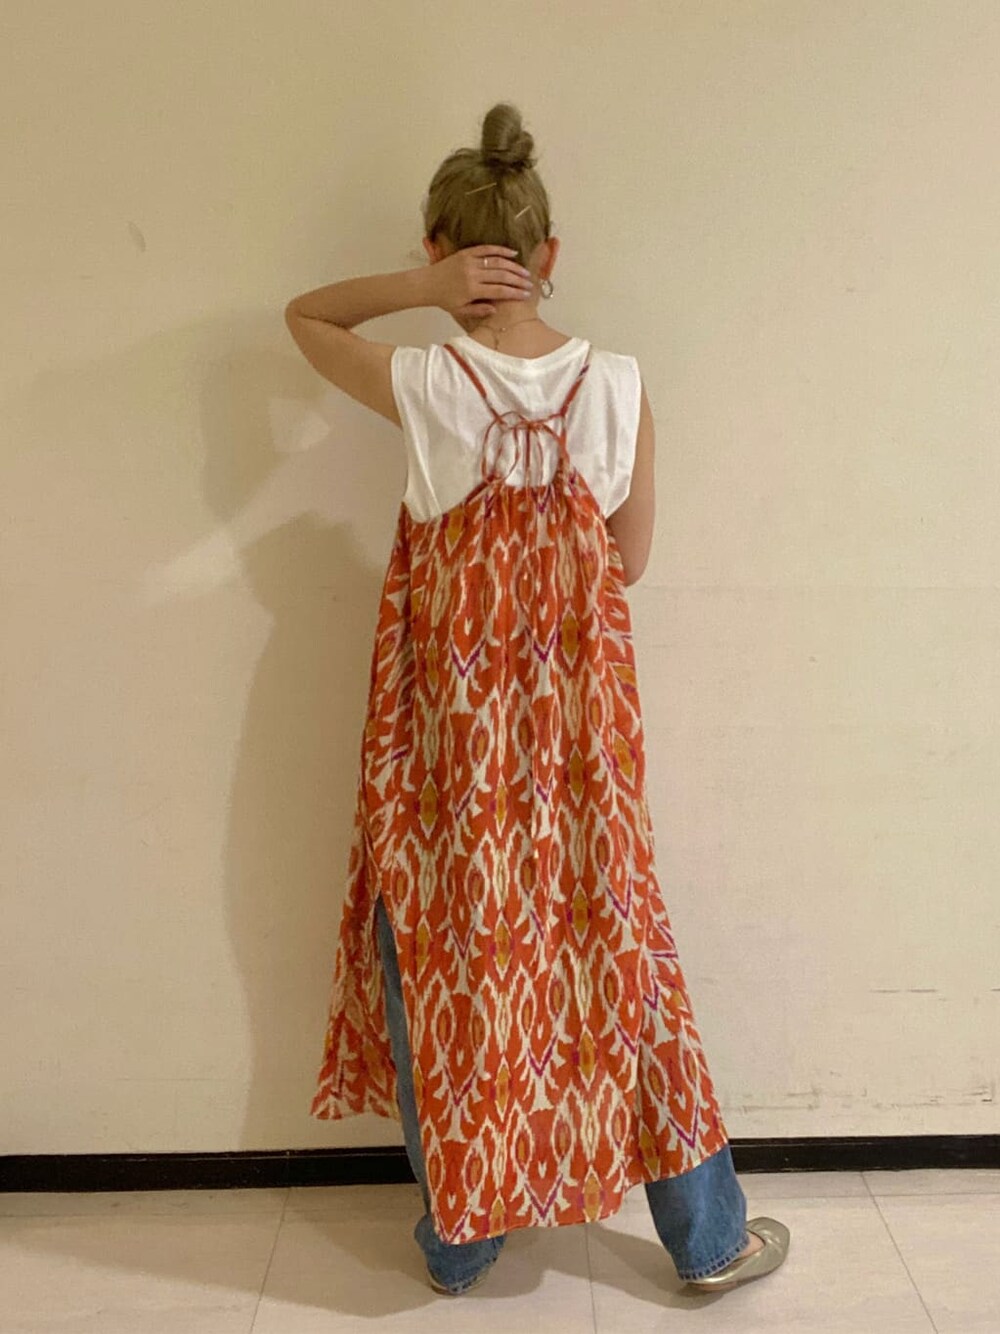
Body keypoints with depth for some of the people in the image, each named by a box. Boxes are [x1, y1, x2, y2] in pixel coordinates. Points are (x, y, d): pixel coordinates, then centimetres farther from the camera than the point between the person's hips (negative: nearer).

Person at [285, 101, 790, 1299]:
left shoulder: (424, 385, -11)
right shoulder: (618, 383, -6)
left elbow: (301, 316, 8)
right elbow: (630, 560, 1)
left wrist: (422, 289, -6)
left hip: (451, 713, -1)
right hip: (576, 714, 2)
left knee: (449, 944, 15)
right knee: (609, 938, 14)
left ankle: (459, 1239, 34)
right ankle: (709, 1239, 32)